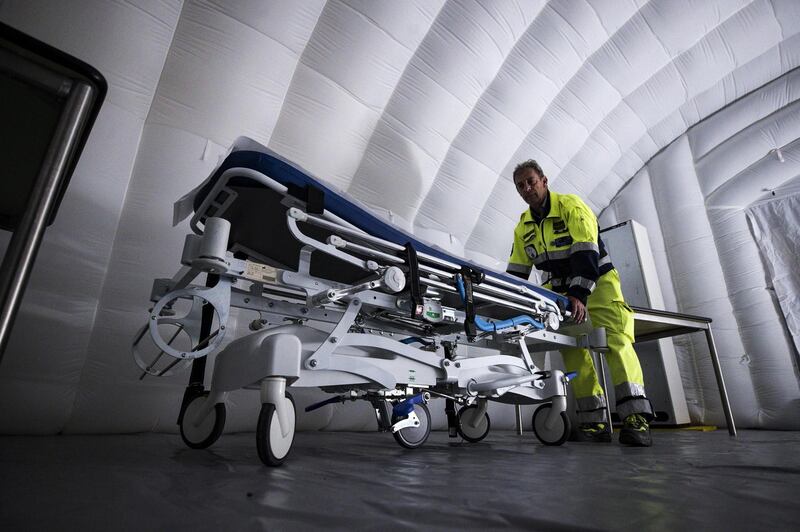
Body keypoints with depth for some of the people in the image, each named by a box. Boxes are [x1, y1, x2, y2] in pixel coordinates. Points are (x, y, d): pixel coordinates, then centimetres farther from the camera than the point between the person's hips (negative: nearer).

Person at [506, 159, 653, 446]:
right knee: (573, 350, -5)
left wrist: (579, 294, -33)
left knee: (617, 341, -19)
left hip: (598, 283, -4)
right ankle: (595, 422, -2)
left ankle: (635, 418, -20)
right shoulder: (523, 226, 5)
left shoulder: (571, 205, -12)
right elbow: (516, 271, 8)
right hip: (562, 291, 5)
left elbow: (586, 252, -23)